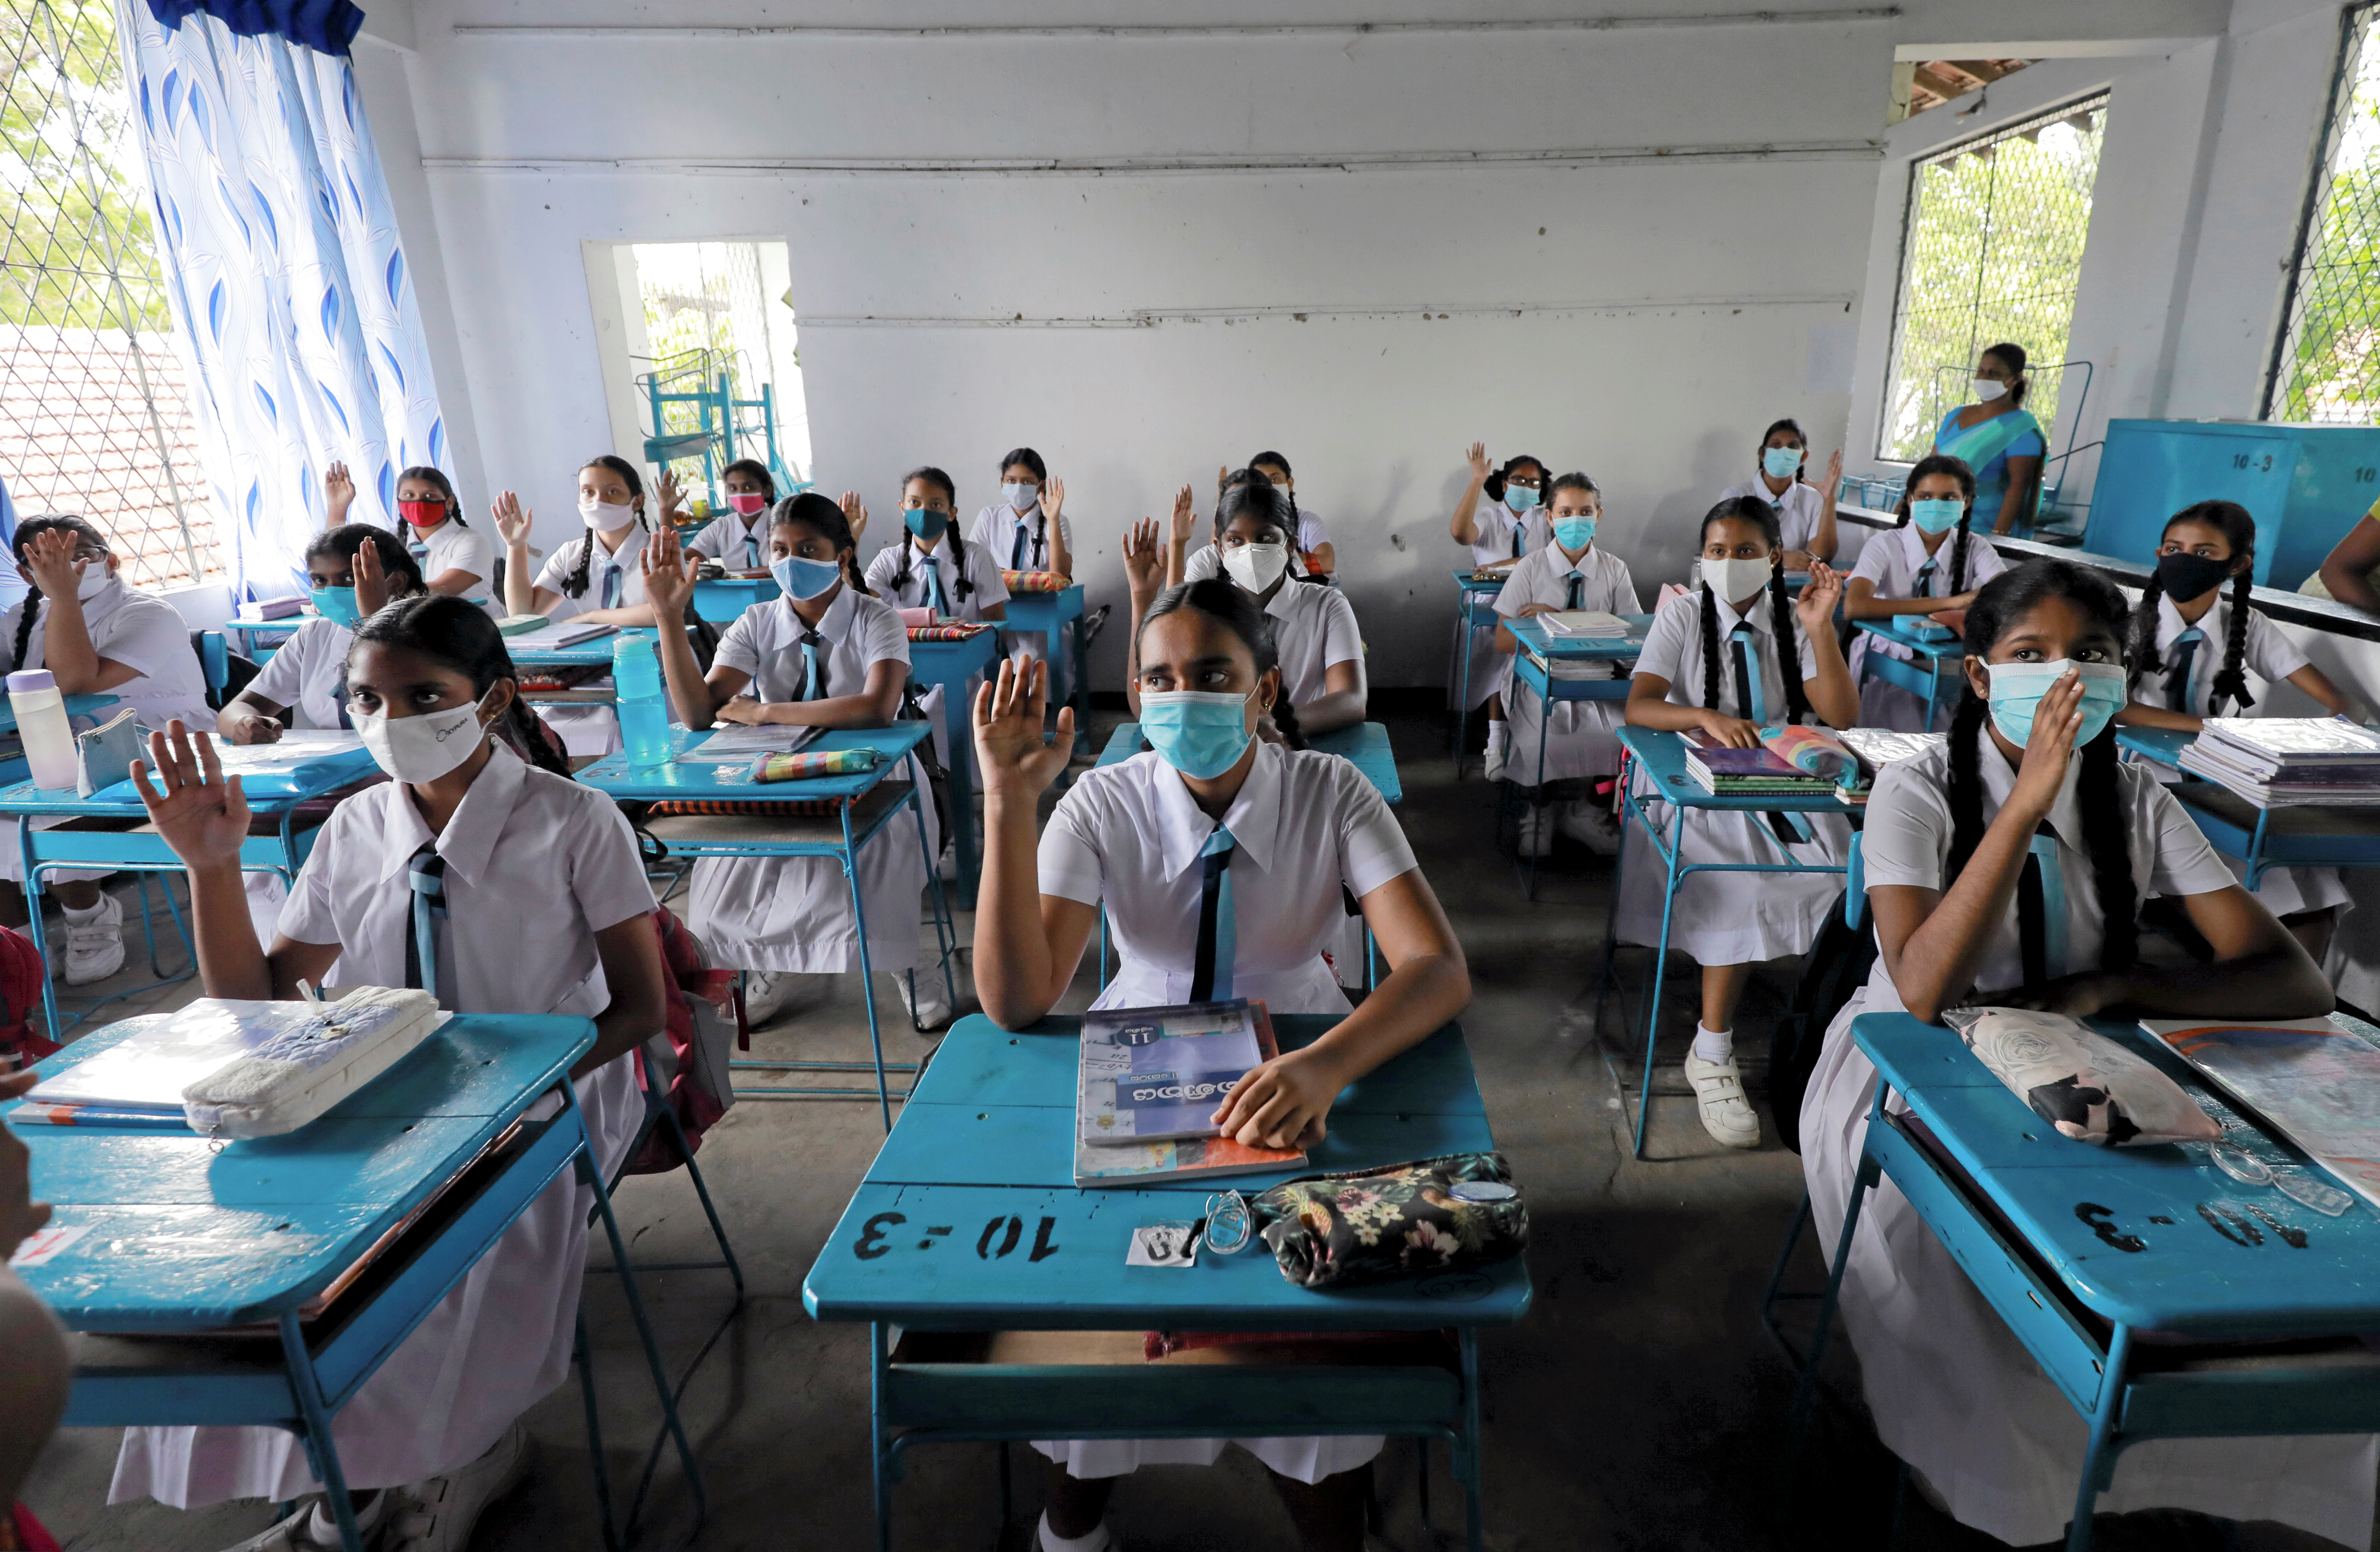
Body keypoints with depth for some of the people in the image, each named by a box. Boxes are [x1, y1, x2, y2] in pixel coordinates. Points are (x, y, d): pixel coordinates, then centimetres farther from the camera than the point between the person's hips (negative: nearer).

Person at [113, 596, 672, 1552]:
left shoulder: (575, 824, -10)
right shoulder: (355, 829, 4)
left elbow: (640, 1009, -9)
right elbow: (252, 1003, 8)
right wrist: (212, 864, -6)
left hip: (540, 1108, -4)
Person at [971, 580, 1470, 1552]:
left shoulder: (1332, 794, -13)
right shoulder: (1102, 803, -13)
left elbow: (1439, 969, -24)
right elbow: (1016, 1003, -22)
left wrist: (1324, 1067, -44)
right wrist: (1009, 802, -32)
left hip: (1295, 1073, 0)